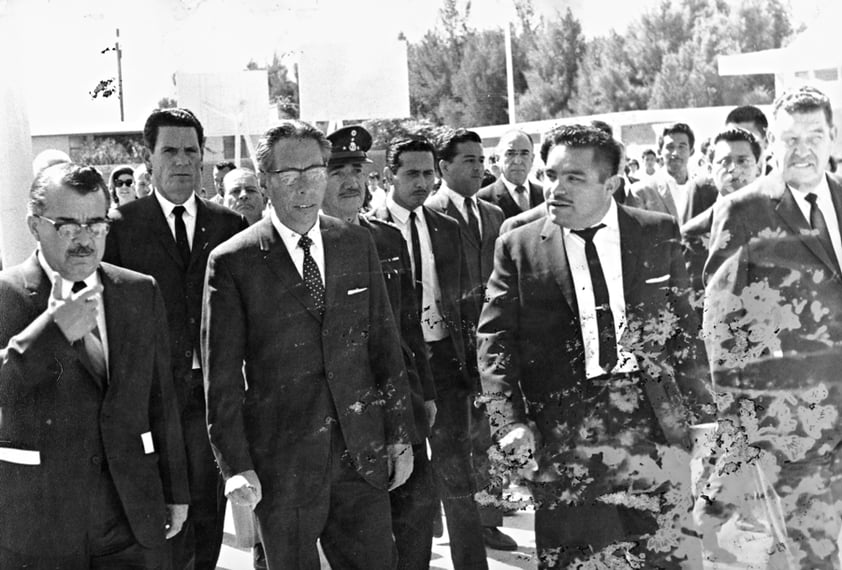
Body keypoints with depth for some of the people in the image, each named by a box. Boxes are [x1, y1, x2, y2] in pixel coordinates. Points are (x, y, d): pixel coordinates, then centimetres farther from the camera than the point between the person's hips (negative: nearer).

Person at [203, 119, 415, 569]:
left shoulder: (358, 244, 6)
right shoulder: (232, 263, -6)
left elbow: (385, 343, 9)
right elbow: (221, 376, -5)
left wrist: (401, 435, 7)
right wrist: (236, 466, -9)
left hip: (362, 451, 3)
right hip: (282, 463, -3)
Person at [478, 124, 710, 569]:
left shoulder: (659, 234, 5)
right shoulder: (518, 247, 2)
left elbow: (683, 327, 10)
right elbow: (495, 342, -1)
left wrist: (698, 410, 6)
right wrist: (511, 423, -11)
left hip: (655, 423, 1)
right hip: (562, 433, -1)